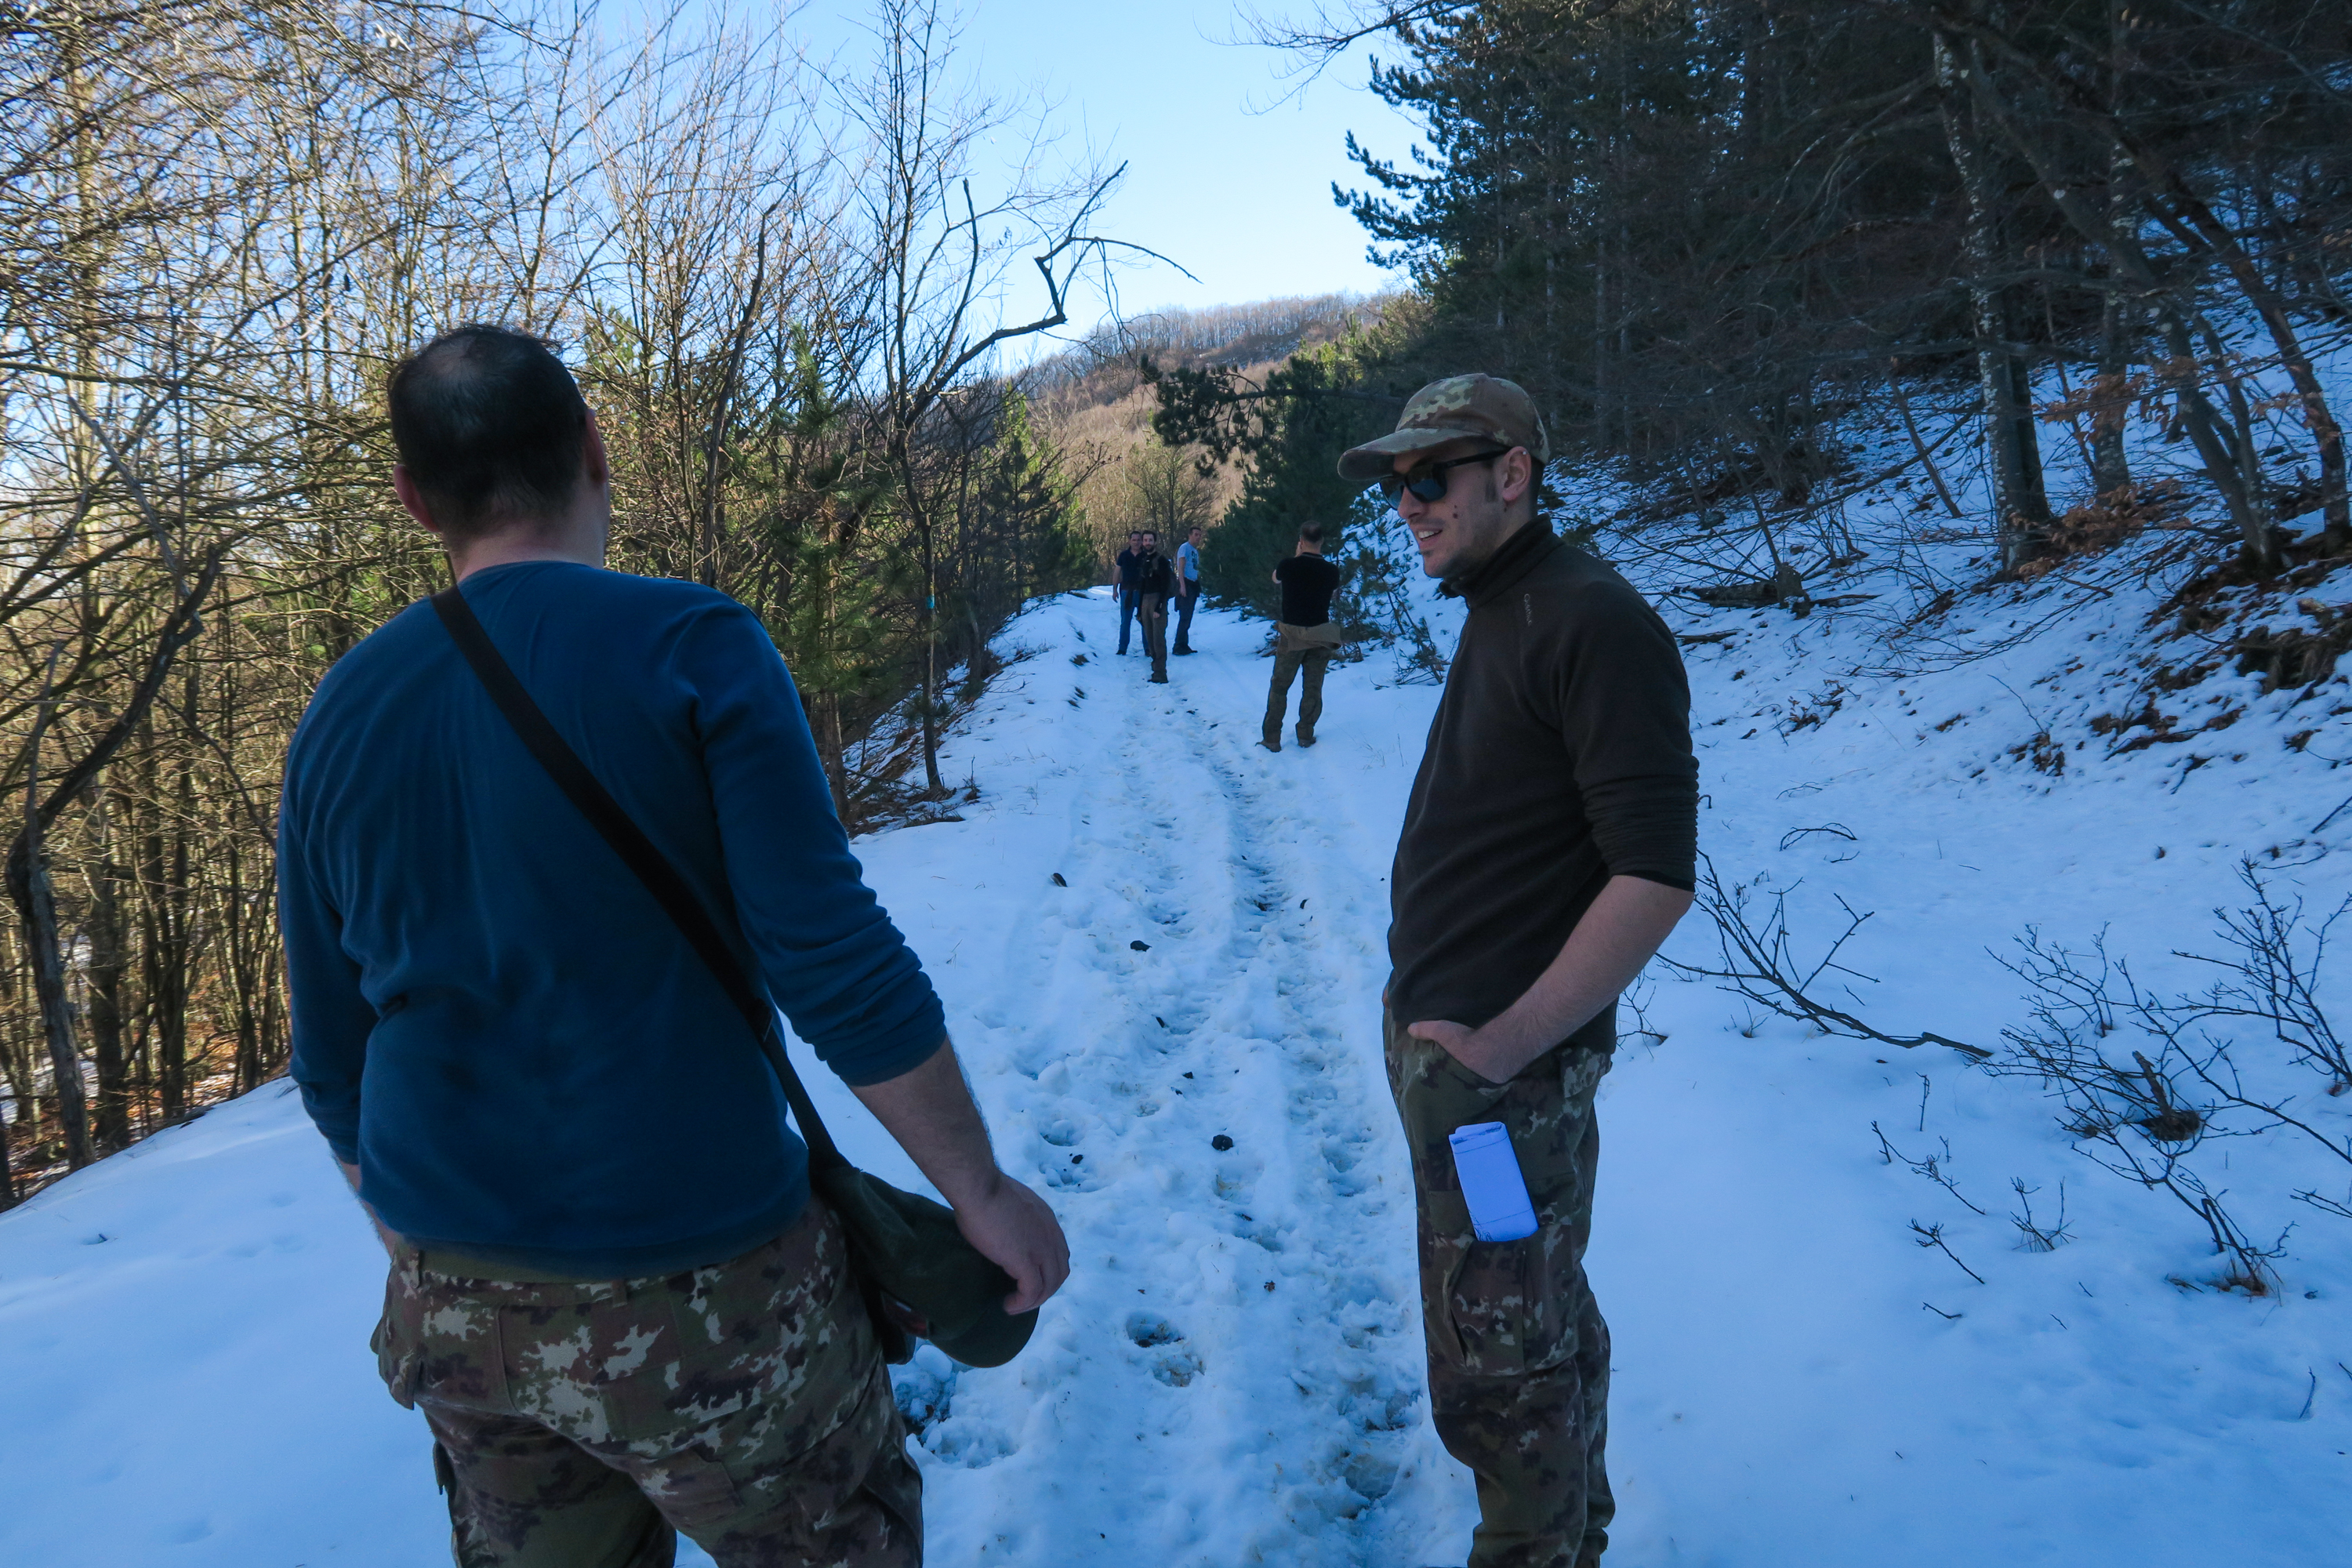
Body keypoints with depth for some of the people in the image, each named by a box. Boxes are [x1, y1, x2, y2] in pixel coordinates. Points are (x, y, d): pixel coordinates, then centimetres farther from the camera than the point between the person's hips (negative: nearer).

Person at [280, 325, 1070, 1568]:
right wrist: (981, 1189, -8)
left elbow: (333, 1060, 9)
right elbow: (833, 961, -18)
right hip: (689, 1288, -5)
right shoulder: (691, 651, -14)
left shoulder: (338, 717, 2)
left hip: (451, 1306, 5)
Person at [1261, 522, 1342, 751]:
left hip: (1292, 634, -1)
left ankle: (1271, 738, 8)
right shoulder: (1332, 571, -7)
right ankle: (1306, 735, 16)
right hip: (1320, 636, 1)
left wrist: (1297, 556, 18)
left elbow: (1275, 578, 11)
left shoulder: (1289, 565, -11)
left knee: (1279, 687, 8)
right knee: (1313, 687, 12)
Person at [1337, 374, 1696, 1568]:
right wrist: (1428, 1000, 10)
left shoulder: (1592, 622, -17)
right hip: (1440, 1036, 9)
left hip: (1504, 1068, -9)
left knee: (1499, 1366, 2)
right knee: (1544, 1322, 24)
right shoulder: (1496, 611, 11)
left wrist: (1502, 1042, -23)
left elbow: (1655, 878, -23)